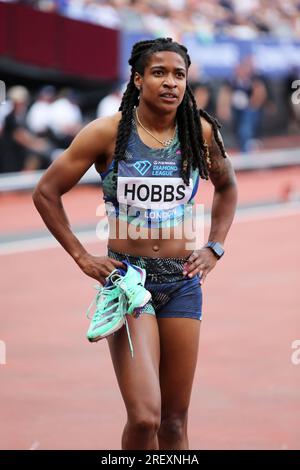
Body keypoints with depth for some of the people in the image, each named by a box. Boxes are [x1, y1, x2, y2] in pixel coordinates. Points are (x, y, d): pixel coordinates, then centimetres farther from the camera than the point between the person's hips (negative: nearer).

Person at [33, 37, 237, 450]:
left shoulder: (200, 133, 2)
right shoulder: (107, 133, -7)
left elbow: (227, 187, 22)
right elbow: (46, 192, 1)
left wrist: (214, 249, 11)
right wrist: (81, 257, -2)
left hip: (183, 281, 3)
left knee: (175, 420, 7)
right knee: (145, 417, -16)